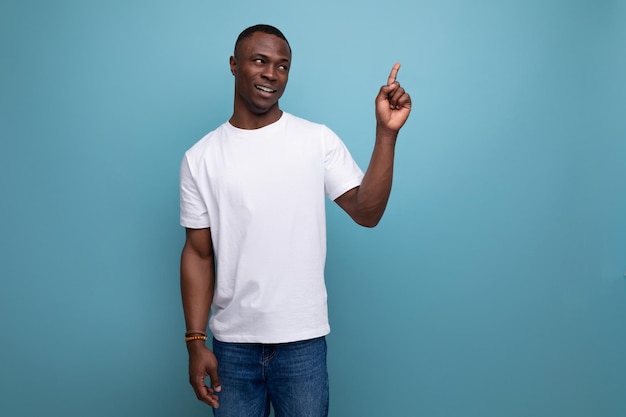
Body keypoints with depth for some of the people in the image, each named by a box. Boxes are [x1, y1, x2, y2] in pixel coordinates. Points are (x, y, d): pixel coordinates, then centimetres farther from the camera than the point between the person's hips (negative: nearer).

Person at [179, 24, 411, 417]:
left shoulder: (319, 140, -3)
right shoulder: (201, 158, 1)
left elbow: (367, 212, -11)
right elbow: (199, 254, 2)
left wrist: (386, 133, -20)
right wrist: (196, 341, -1)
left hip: (302, 340, -1)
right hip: (231, 343, 1)